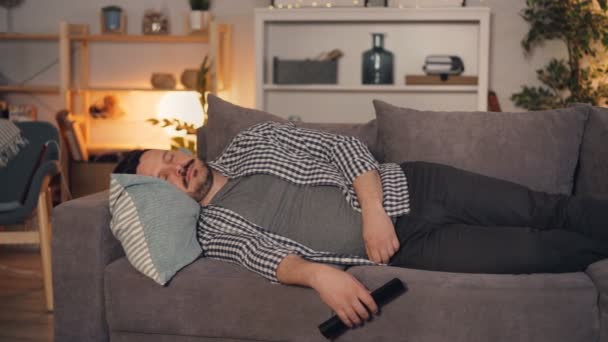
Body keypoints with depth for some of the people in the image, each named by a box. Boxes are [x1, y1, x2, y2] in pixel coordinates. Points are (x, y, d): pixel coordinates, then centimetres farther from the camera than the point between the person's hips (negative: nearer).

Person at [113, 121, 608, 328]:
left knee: (545, 209, -3)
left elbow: (345, 147, 2)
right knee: (535, 250, -10)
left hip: (407, 185, 3)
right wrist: (318, 273, -40)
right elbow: (266, 257, -18)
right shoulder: (215, 231, 0)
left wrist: (372, 210, -15)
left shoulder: (255, 140, 8)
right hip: (408, 246, -3)